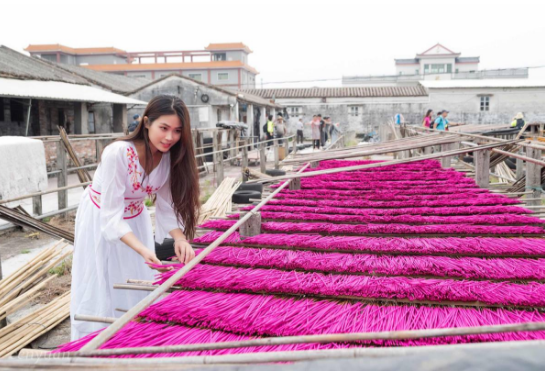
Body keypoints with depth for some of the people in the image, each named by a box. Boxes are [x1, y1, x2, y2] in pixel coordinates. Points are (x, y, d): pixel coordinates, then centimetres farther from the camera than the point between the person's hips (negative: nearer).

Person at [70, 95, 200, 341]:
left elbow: (167, 206, -10)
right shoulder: (118, 153, -33)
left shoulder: (170, 156, -15)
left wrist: (180, 238, -28)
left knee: (139, 292, 10)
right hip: (102, 220, -5)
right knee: (101, 293, 1)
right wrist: (143, 250, -45)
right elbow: (112, 215, -32)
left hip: (135, 218, 5)